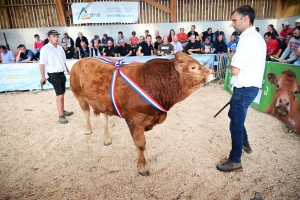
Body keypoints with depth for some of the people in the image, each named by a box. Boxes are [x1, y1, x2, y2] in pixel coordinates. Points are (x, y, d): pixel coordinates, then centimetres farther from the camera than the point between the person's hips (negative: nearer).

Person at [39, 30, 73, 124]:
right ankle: (61, 116, 1)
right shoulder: (45, 49, -10)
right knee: (60, 95, -8)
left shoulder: (60, 48, 10)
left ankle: (63, 111, 30)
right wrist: (43, 76, -21)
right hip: (54, 75, -7)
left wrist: (68, 71, 20)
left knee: (62, 94, 15)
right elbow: (42, 63, -14)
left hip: (62, 74, 7)